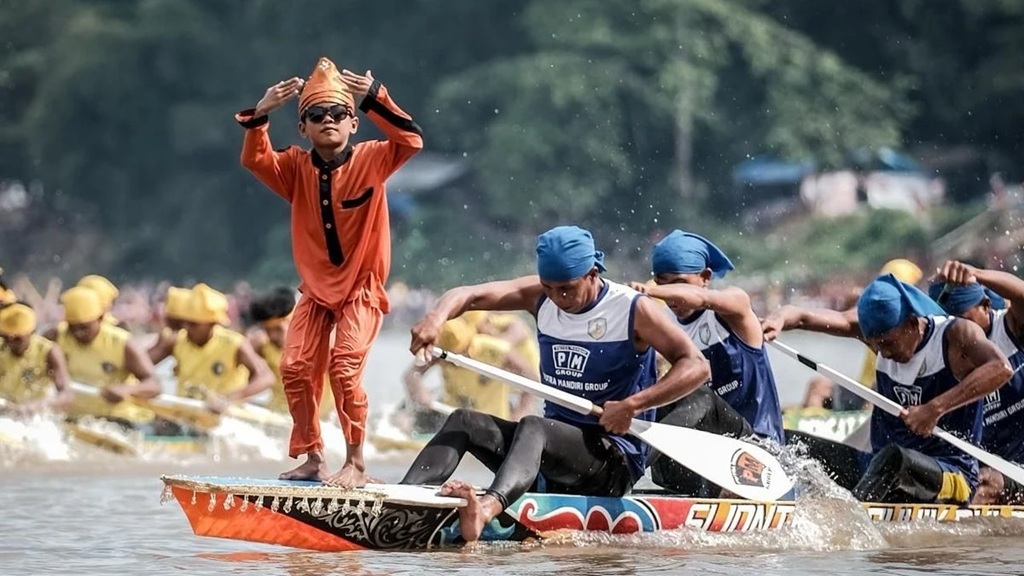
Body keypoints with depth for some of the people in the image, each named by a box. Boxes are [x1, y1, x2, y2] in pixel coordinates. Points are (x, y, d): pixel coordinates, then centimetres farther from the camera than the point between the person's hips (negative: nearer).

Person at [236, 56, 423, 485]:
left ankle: (355, 462, -8)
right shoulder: (296, 168, -1)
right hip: (316, 288, 4)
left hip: (361, 288, -4)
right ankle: (312, 458, 9)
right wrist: (259, 115, -29)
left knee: (344, 365, -18)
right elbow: (255, 159, -13)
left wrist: (375, 99, -35)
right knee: (296, 367, -4)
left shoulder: (371, 160, -10)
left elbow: (411, 141, -25)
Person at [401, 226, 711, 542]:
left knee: (532, 427, -34)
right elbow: (470, 295, -1)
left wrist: (632, 405, -28)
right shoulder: (540, 297, 7)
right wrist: (436, 317, -24)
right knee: (463, 422, -12)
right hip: (551, 444, 7)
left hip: (614, 459, -7)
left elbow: (696, 367, -17)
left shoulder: (634, 310, -8)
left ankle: (488, 507, -66)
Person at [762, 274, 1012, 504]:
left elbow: (1000, 368, -31)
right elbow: (805, 318, -4)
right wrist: (779, 319, -28)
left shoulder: (955, 334, -11)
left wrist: (936, 408, -36)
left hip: (952, 478, -7)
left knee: (894, 457, -38)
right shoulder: (883, 331, 4)